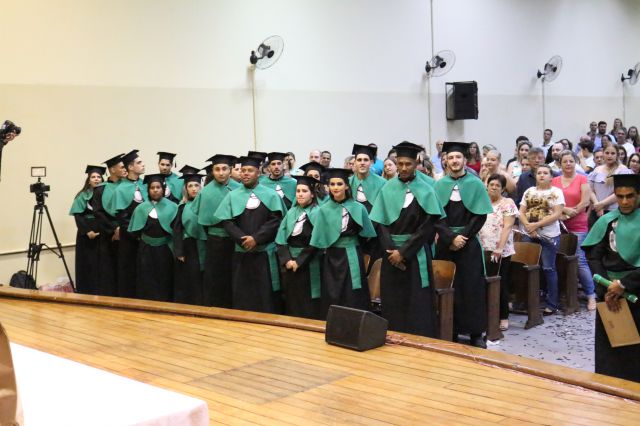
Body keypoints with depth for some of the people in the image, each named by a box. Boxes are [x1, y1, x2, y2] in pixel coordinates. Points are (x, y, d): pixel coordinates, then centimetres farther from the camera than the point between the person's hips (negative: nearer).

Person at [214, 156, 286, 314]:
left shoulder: (270, 195, 2)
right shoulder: (233, 196, 7)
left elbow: (275, 220, -7)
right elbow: (227, 221, 0)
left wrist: (256, 238, -15)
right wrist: (243, 239, -13)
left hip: (265, 251, -2)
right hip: (242, 251, 2)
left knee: (265, 293, 0)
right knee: (242, 293, 4)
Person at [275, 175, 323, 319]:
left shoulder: (317, 213, -6)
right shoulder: (291, 212, 10)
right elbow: (281, 238, 5)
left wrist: (299, 261, -14)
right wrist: (287, 260, -9)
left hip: (309, 264, -5)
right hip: (290, 263, 5)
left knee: (308, 306, -2)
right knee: (291, 303, 9)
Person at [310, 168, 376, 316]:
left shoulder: (358, 208, 0)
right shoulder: (323, 210, 1)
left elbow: (366, 233, 5)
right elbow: (319, 239, 2)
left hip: (352, 257, -1)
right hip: (332, 259, 1)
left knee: (353, 300, 0)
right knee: (332, 300, 5)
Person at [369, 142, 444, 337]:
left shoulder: (424, 191, -3)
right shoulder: (388, 189, 5)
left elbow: (427, 226, -8)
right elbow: (381, 222, 3)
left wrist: (403, 252, -13)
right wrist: (390, 250, -10)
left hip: (415, 253, -3)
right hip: (391, 251, 3)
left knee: (417, 304, -2)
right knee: (392, 301, 5)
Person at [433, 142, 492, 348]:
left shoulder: (475, 184, 1)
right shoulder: (439, 185, 5)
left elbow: (480, 215, -4)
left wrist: (463, 236, -12)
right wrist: (451, 237, -14)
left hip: (469, 243, -1)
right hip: (446, 243, 2)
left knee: (471, 287, -1)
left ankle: (475, 332, 6)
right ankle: (450, 331, 11)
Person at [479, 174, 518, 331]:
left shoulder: (508, 203, -2)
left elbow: (507, 227, -10)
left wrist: (500, 248, -19)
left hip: (501, 252, -4)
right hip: (482, 250, 4)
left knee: (500, 284, 0)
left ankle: (503, 318, 9)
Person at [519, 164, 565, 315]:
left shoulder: (556, 192, -2)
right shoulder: (529, 191, 10)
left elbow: (557, 214, -12)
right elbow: (521, 212, 6)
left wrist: (536, 224, -17)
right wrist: (528, 226, -13)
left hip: (549, 236, -4)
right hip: (528, 235, 4)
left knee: (548, 268, -1)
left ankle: (552, 304, 6)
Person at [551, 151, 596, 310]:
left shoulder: (582, 179, 1)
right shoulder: (554, 181, 10)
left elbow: (585, 203, -6)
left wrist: (568, 214, -9)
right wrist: (564, 209, -12)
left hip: (578, 226, -3)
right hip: (559, 226, 3)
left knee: (580, 261, -7)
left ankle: (591, 296, 3)